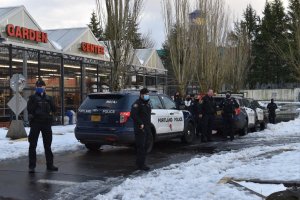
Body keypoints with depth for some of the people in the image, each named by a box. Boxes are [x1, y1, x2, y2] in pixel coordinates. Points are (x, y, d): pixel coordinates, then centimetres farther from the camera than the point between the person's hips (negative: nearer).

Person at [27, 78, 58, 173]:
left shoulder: (48, 98, 11)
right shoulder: (33, 97, 1)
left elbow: (54, 109, 3)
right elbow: (29, 108, -11)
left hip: (46, 123, 3)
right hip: (35, 123, -3)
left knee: (48, 145, 11)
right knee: (32, 145, -3)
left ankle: (50, 164, 20)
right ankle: (32, 166, 1)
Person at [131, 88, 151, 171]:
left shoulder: (147, 103, 20)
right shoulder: (137, 103, -9)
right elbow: (133, 115, -22)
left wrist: (149, 125, 16)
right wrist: (140, 123, -23)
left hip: (147, 129, 9)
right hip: (140, 129, -9)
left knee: (145, 147, 12)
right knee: (141, 146, -8)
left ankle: (140, 163, 21)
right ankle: (141, 165, -5)